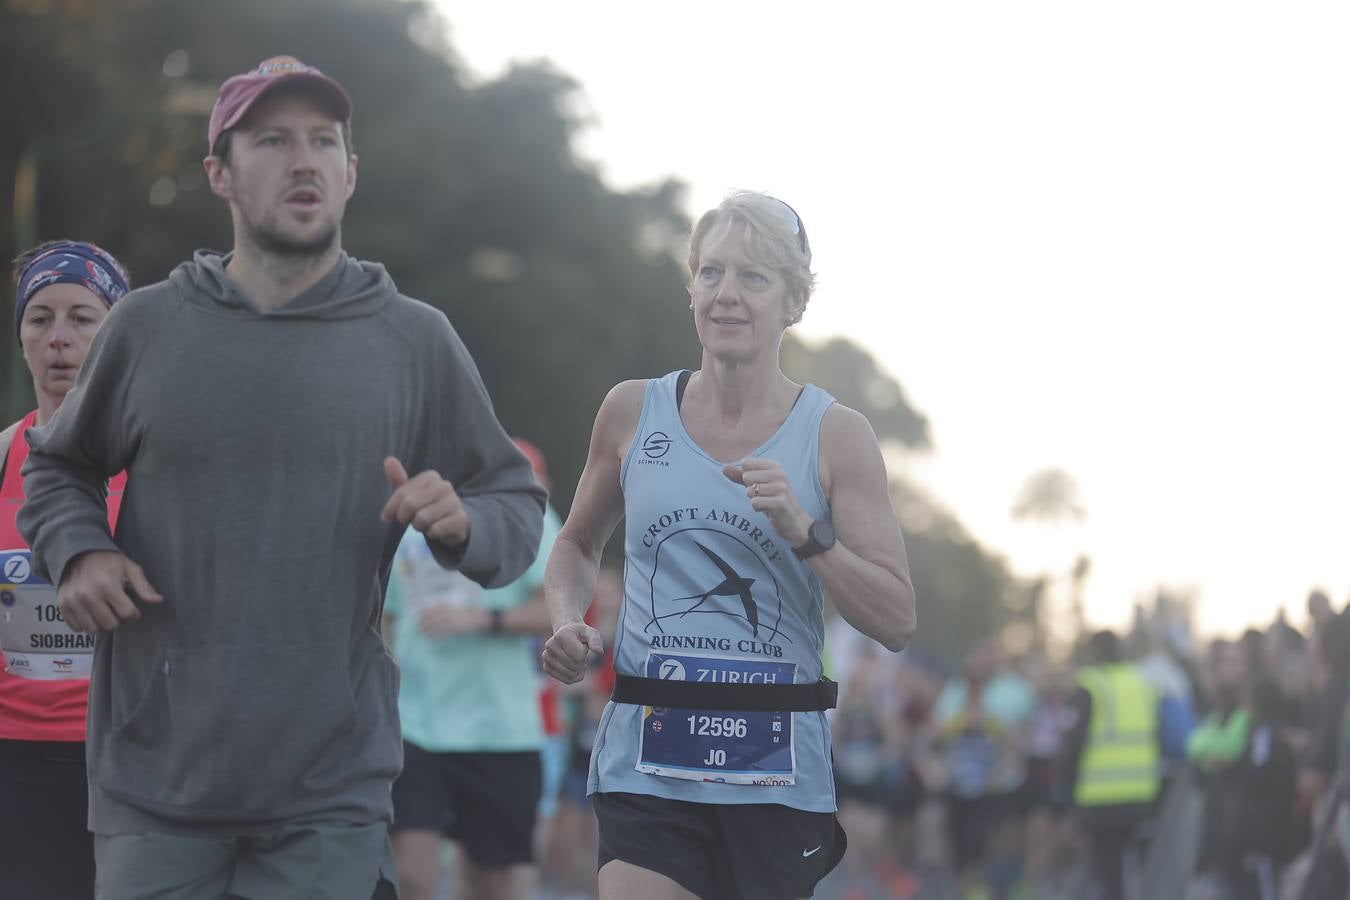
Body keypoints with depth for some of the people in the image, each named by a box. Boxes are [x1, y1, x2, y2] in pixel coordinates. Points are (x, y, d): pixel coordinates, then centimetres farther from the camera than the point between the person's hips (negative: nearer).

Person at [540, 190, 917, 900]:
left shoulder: (835, 436, 0)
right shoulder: (633, 412, 5)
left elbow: (897, 623, -4)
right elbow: (579, 543, 23)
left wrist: (804, 532, -17)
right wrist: (566, 623, 3)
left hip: (777, 771, 0)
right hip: (649, 767, 0)